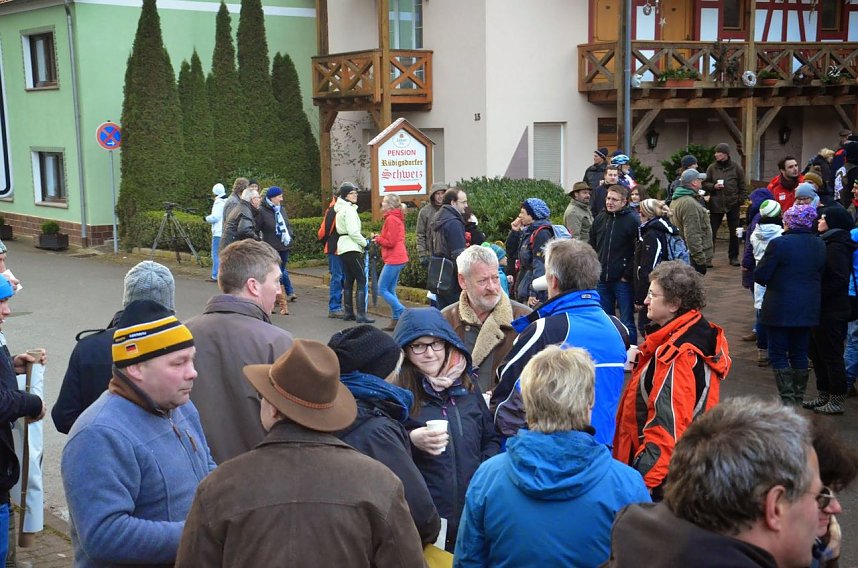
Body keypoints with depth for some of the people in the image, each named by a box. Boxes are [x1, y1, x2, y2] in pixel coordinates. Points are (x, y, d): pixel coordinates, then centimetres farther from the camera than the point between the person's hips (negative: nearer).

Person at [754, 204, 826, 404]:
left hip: (780, 309, -6)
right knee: (800, 354, 15)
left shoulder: (779, 244, -16)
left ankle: (787, 399, -3)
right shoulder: (819, 245, 3)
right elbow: (821, 274, 11)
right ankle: (798, 399, 22)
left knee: (778, 354, 3)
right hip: (808, 309, 6)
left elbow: (760, 276, -12)